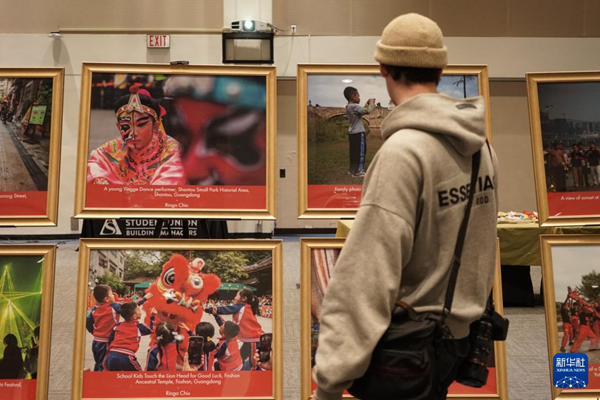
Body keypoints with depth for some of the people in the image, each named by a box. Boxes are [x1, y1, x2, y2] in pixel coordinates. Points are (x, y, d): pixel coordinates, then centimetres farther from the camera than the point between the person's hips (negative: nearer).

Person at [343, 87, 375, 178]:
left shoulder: (349, 107, 13)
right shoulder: (354, 106, -18)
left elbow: (361, 112, 22)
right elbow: (368, 111, -24)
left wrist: (366, 105, 15)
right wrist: (372, 103, -8)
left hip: (352, 133, 10)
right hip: (358, 133, -10)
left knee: (354, 152, 14)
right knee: (360, 152, -5)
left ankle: (352, 169, 19)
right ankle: (358, 171, -4)